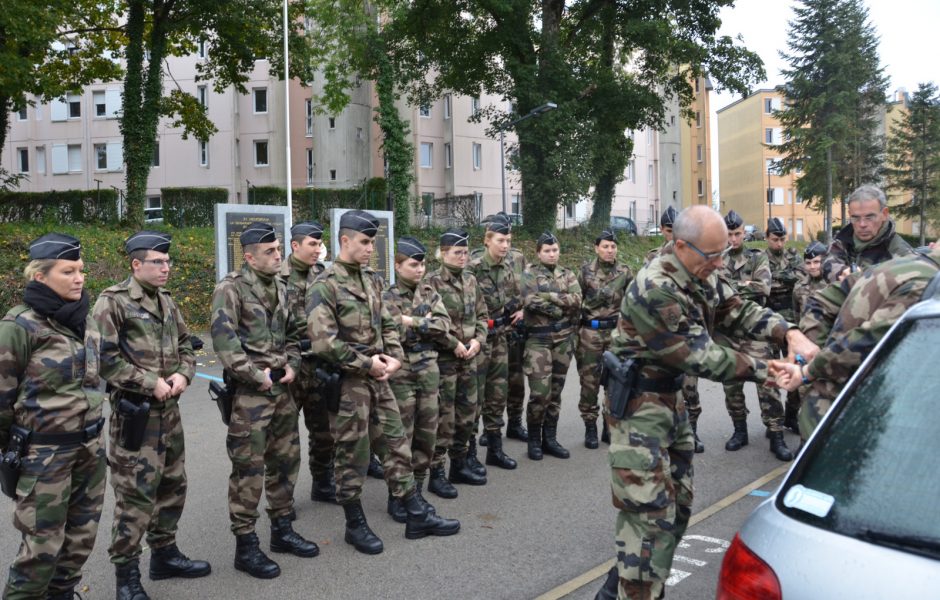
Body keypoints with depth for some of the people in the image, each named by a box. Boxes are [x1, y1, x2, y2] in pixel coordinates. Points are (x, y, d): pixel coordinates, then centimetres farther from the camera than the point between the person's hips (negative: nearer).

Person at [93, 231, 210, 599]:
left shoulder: (166, 301, 12)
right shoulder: (112, 302, -11)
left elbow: (185, 345, 17)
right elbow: (104, 358, -17)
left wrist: (183, 375, -4)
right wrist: (151, 383, -18)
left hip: (169, 410, 8)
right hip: (134, 412, -8)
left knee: (172, 485, 15)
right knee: (135, 494, -4)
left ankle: (164, 553, 31)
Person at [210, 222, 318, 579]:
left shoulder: (280, 289, 13)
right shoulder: (231, 288, -10)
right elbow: (223, 339, -19)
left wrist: (292, 365, 3)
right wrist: (256, 375, -19)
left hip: (281, 388, 8)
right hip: (249, 391, -8)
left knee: (285, 460, 15)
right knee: (248, 469, -2)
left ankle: (282, 530, 29)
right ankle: (246, 546, 10)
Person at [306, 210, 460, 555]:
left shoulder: (372, 280, 11)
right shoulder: (324, 286, -13)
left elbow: (387, 325, 15)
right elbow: (324, 343, -20)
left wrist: (394, 358, -3)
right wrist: (367, 364, -16)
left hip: (378, 378, 7)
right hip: (347, 383, -7)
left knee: (396, 446, 11)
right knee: (352, 456, 5)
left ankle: (417, 516, 21)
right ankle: (355, 525, 21)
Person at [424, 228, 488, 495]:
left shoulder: (470, 280, 11)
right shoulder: (432, 282, -10)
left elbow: (482, 315, 15)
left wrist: (477, 340, -1)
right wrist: (454, 344, -15)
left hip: (469, 357, 7)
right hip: (443, 358, -7)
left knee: (467, 412, 13)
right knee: (444, 416, -3)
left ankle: (460, 464, 28)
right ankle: (436, 473, 7)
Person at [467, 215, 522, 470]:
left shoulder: (507, 271, 9)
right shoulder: (473, 269, -13)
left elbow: (516, 300, 23)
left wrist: (518, 311, 5)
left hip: (500, 339, 7)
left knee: (498, 395, 12)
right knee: (474, 396, -1)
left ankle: (495, 449, 22)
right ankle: (469, 452, 10)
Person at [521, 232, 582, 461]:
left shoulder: (568, 275, 11)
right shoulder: (530, 274, 0)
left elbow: (577, 300, -6)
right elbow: (530, 301, -17)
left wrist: (549, 296, -14)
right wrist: (562, 306, -11)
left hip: (564, 338, 4)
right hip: (538, 338, -4)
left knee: (555, 392, 10)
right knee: (540, 392, -9)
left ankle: (550, 439, 20)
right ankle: (534, 440, 9)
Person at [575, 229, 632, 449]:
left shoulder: (625, 272, 2)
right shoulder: (585, 271, 0)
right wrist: (574, 331, 4)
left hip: (616, 332, 1)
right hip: (590, 332, -1)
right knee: (589, 381, 3)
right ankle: (590, 427, 15)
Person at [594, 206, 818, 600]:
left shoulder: (703, 278, 3)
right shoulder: (655, 290, -25)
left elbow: (740, 312, 6)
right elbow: (697, 356, -23)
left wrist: (789, 333, -11)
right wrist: (761, 371, -18)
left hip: (672, 398, 10)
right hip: (639, 404, -10)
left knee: (677, 506, 16)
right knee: (651, 511, -8)